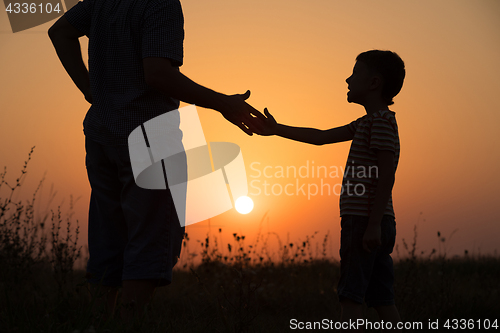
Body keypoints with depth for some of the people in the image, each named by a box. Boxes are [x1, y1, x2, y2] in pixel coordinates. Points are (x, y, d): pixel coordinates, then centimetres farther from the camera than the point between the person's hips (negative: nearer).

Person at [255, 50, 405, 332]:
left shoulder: (382, 120, -9)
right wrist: (277, 129, 30)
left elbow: (387, 174, -18)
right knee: (382, 299, 8)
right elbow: (321, 137, 28)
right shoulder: (368, 123, 22)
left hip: (364, 220, -10)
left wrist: (373, 223, -23)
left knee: (351, 294, -10)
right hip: (374, 224, 10)